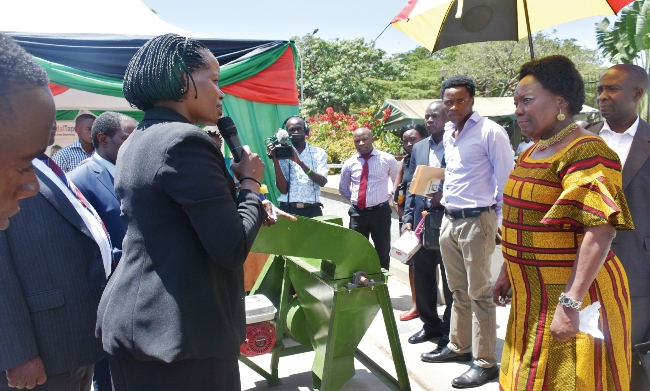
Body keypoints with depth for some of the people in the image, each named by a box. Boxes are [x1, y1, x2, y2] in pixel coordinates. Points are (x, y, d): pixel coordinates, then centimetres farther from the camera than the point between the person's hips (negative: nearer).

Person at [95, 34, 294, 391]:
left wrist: (253, 211, 17)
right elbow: (232, 249, -21)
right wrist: (250, 183, -6)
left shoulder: (135, 142, 10)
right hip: (180, 333, -9)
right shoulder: (184, 140, -19)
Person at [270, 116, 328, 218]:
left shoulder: (318, 152, 6)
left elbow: (322, 182, -8)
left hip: (312, 210, 0)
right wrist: (275, 160, -11)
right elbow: (283, 189, -2)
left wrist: (300, 162, -17)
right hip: (288, 209, 0)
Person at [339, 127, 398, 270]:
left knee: (383, 252, 9)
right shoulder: (349, 163, 3)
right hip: (357, 212, 2)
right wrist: (354, 198, 7)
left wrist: (390, 196, 5)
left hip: (380, 211, -2)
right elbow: (343, 188, 18)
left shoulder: (388, 159, -3)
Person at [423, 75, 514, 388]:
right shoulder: (448, 134, 13)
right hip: (449, 220, 7)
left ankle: (485, 362, 9)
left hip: (476, 221, -7)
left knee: (479, 293, -1)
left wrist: (499, 222, -11)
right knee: (458, 290, 17)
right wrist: (443, 196, 14)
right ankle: (458, 346, 30)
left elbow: (506, 181, -11)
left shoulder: (490, 132, -10)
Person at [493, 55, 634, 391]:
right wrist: (507, 272, 21)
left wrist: (570, 303, -31)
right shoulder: (532, 152, 11)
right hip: (533, 297, 9)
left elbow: (600, 231, -27)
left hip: (570, 300, -8)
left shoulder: (585, 152, -18)